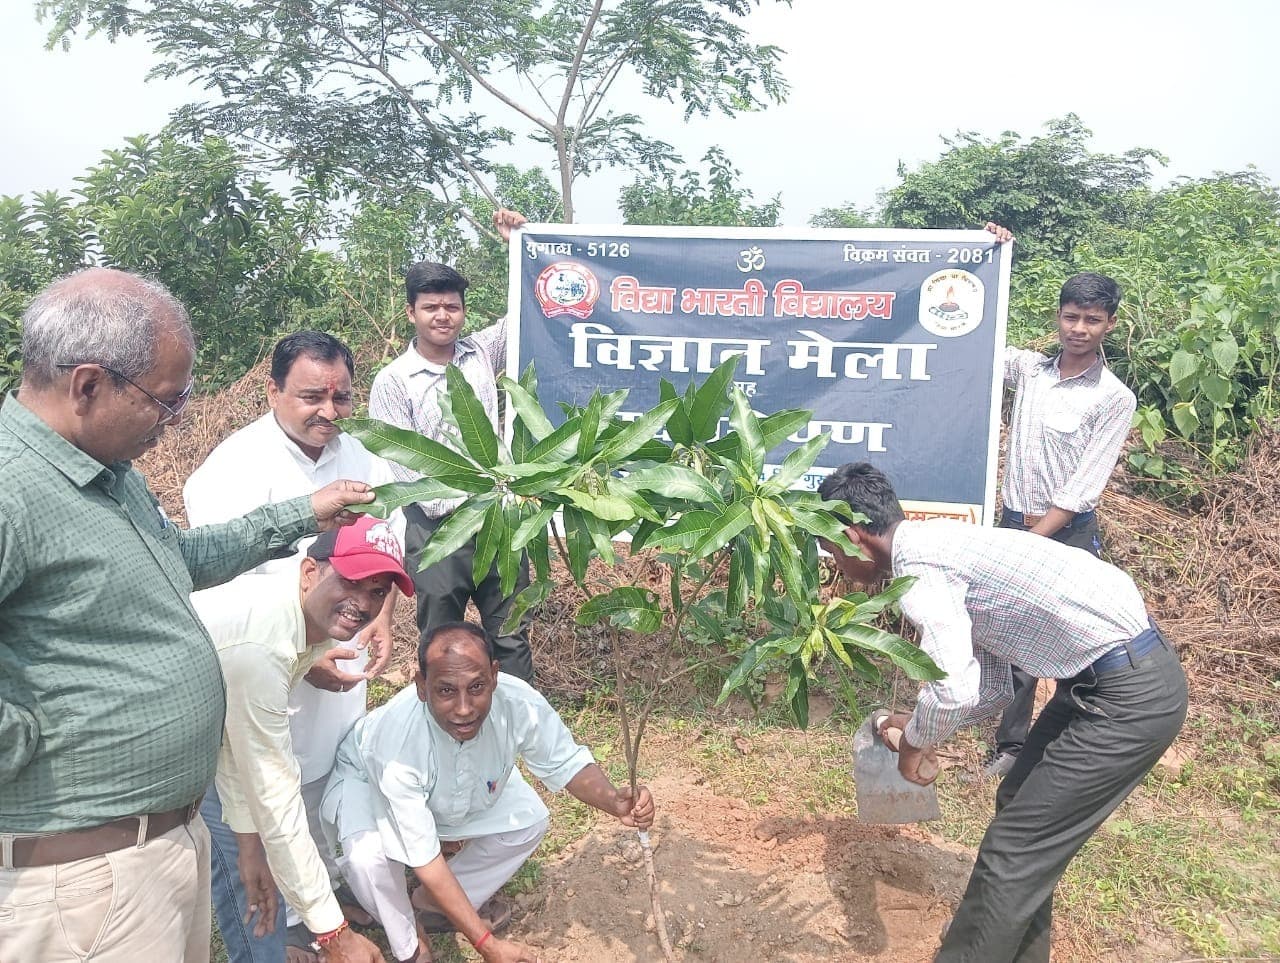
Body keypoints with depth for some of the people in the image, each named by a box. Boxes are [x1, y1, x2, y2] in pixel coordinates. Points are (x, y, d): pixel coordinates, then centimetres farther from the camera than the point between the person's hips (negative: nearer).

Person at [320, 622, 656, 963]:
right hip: (369, 781, -4)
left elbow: (566, 763, -18)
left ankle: (435, 902, 12)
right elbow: (423, 857, -36)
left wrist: (613, 801, -40)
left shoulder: (519, 704, -35)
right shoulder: (399, 743, -44)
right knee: (368, 855, -32)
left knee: (530, 820, -11)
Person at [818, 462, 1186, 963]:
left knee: (1013, 850, -2)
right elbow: (990, 688, 19)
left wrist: (915, 742, -8)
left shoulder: (916, 567, -16)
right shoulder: (939, 545, 13)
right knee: (1020, 808, 22)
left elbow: (953, 690, -27)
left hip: (1131, 695, -10)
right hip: (1123, 670, 10)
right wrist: (921, 724, 16)